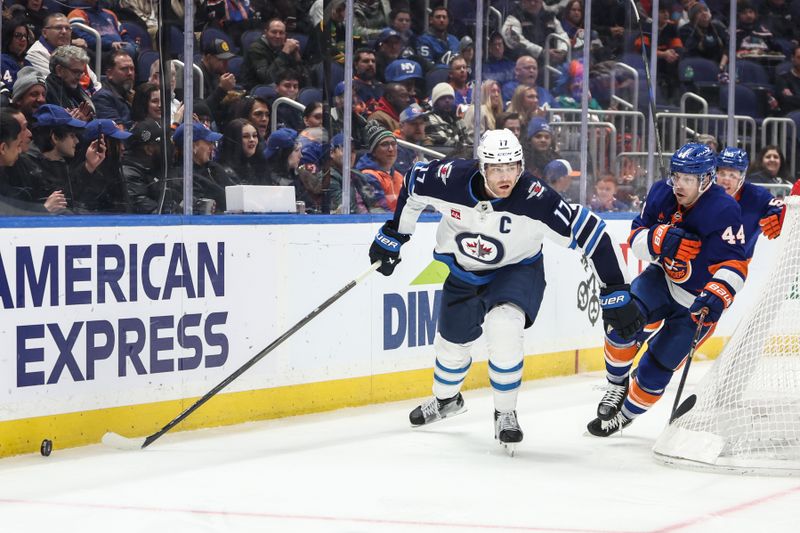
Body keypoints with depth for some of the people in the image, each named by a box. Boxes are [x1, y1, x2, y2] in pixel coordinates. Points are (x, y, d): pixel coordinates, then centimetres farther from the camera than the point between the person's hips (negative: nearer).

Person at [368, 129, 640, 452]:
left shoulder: (534, 197, -35)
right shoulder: (451, 179, -28)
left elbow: (588, 232, -31)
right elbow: (413, 183, -5)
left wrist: (616, 292, -29)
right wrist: (393, 235, 5)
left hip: (516, 270, -3)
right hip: (464, 271, 3)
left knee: (503, 331, -28)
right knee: (452, 343, 17)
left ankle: (505, 414, -5)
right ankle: (445, 400, 51)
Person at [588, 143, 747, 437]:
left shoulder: (724, 211, -26)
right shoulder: (662, 193, -9)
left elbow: (734, 264, -29)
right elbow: (636, 238, -6)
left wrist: (716, 297, -46)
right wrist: (661, 239, -29)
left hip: (697, 301, -4)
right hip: (662, 277, 4)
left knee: (656, 367, -4)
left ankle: (626, 414, 21)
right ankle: (617, 388, 1)